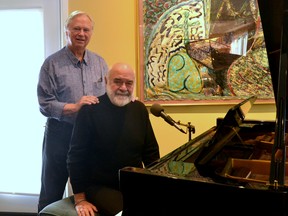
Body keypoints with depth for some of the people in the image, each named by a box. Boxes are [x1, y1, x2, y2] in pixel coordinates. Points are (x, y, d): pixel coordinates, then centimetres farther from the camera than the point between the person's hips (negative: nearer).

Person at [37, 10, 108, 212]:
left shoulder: (100, 62, 7)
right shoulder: (52, 63, -7)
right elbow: (45, 105, -12)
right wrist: (74, 107, -23)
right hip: (60, 135, -3)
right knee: (51, 195, 12)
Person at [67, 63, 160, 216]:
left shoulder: (139, 109, 5)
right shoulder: (90, 111, -11)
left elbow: (151, 152, 11)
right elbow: (76, 156, -10)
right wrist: (80, 200, -11)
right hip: (99, 187, -5)